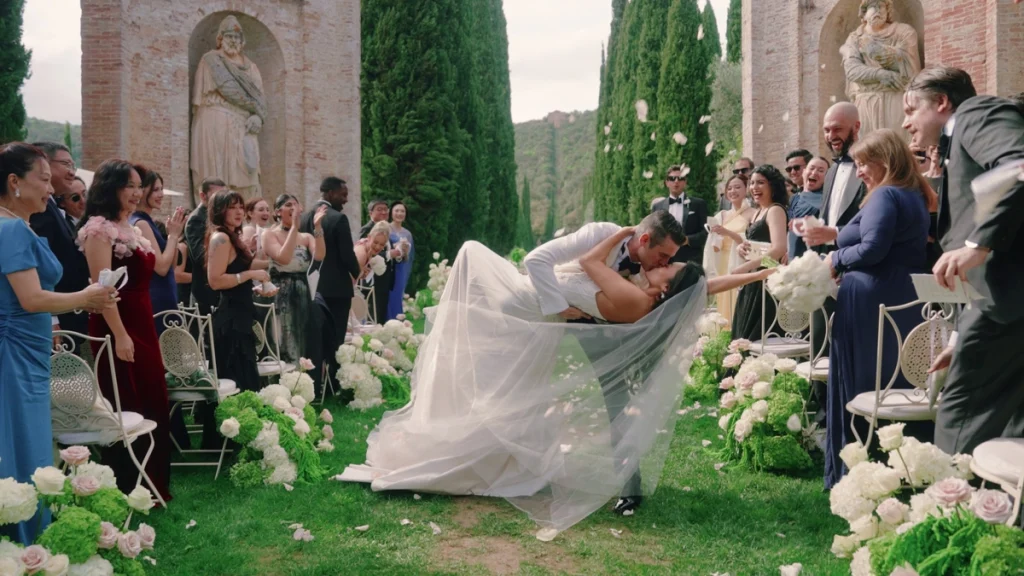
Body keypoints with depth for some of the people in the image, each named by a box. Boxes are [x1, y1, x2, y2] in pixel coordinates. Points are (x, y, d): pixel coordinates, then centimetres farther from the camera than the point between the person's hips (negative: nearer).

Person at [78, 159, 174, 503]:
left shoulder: (131, 228, 15)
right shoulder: (99, 227, -12)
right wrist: (119, 335, -22)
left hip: (142, 324, 9)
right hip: (117, 327, -9)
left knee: (152, 404, 13)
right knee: (127, 410, -3)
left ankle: (151, 485, 24)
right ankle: (125, 491, 9)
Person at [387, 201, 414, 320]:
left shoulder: (407, 234, 14)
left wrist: (405, 252, -6)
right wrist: (396, 249, -18)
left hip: (401, 274, 4)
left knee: (397, 302, 5)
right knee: (387, 301, -10)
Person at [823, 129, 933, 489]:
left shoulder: (884, 196, -12)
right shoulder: (914, 197, 18)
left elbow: (872, 248, -23)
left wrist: (835, 259, -6)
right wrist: (841, 241, 12)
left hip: (871, 304, -9)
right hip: (904, 303, 9)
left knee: (860, 386, -1)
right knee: (896, 387, 13)